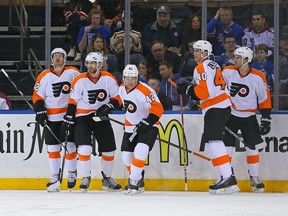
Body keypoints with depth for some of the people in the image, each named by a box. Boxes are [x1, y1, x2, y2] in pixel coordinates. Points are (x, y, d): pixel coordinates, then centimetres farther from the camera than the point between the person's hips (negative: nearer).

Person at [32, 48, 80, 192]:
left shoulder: (73, 72, 2)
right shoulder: (44, 76, 4)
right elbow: (37, 96, 4)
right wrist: (40, 111, -7)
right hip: (51, 118, 1)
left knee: (70, 146, -1)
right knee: (53, 148, 1)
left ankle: (72, 173, 18)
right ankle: (54, 179, 5)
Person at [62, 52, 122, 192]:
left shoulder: (109, 79, -5)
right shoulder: (80, 80, -9)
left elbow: (117, 99, 0)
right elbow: (72, 101, -3)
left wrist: (107, 107, -18)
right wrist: (69, 119, -7)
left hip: (101, 117, 2)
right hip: (83, 117, -2)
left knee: (109, 149, 7)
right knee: (84, 148, -18)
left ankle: (107, 178, 26)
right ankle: (85, 178, -5)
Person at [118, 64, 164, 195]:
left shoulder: (145, 91, -25)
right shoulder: (122, 89, 0)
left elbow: (158, 109, -27)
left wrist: (146, 123, -31)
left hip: (148, 126, -7)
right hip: (130, 127, 7)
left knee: (140, 152, -26)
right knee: (127, 155, 3)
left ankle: (134, 182, -21)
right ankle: (139, 183, 20)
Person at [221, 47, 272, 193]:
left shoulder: (258, 77, -11)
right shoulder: (228, 72, -6)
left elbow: (265, 99, -5)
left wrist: (266, 119, -7)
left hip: (249, 116, -1)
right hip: (230, 114, 1)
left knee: (252, 147, -1)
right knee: (226, 145, -5)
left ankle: (255, 178, 12)